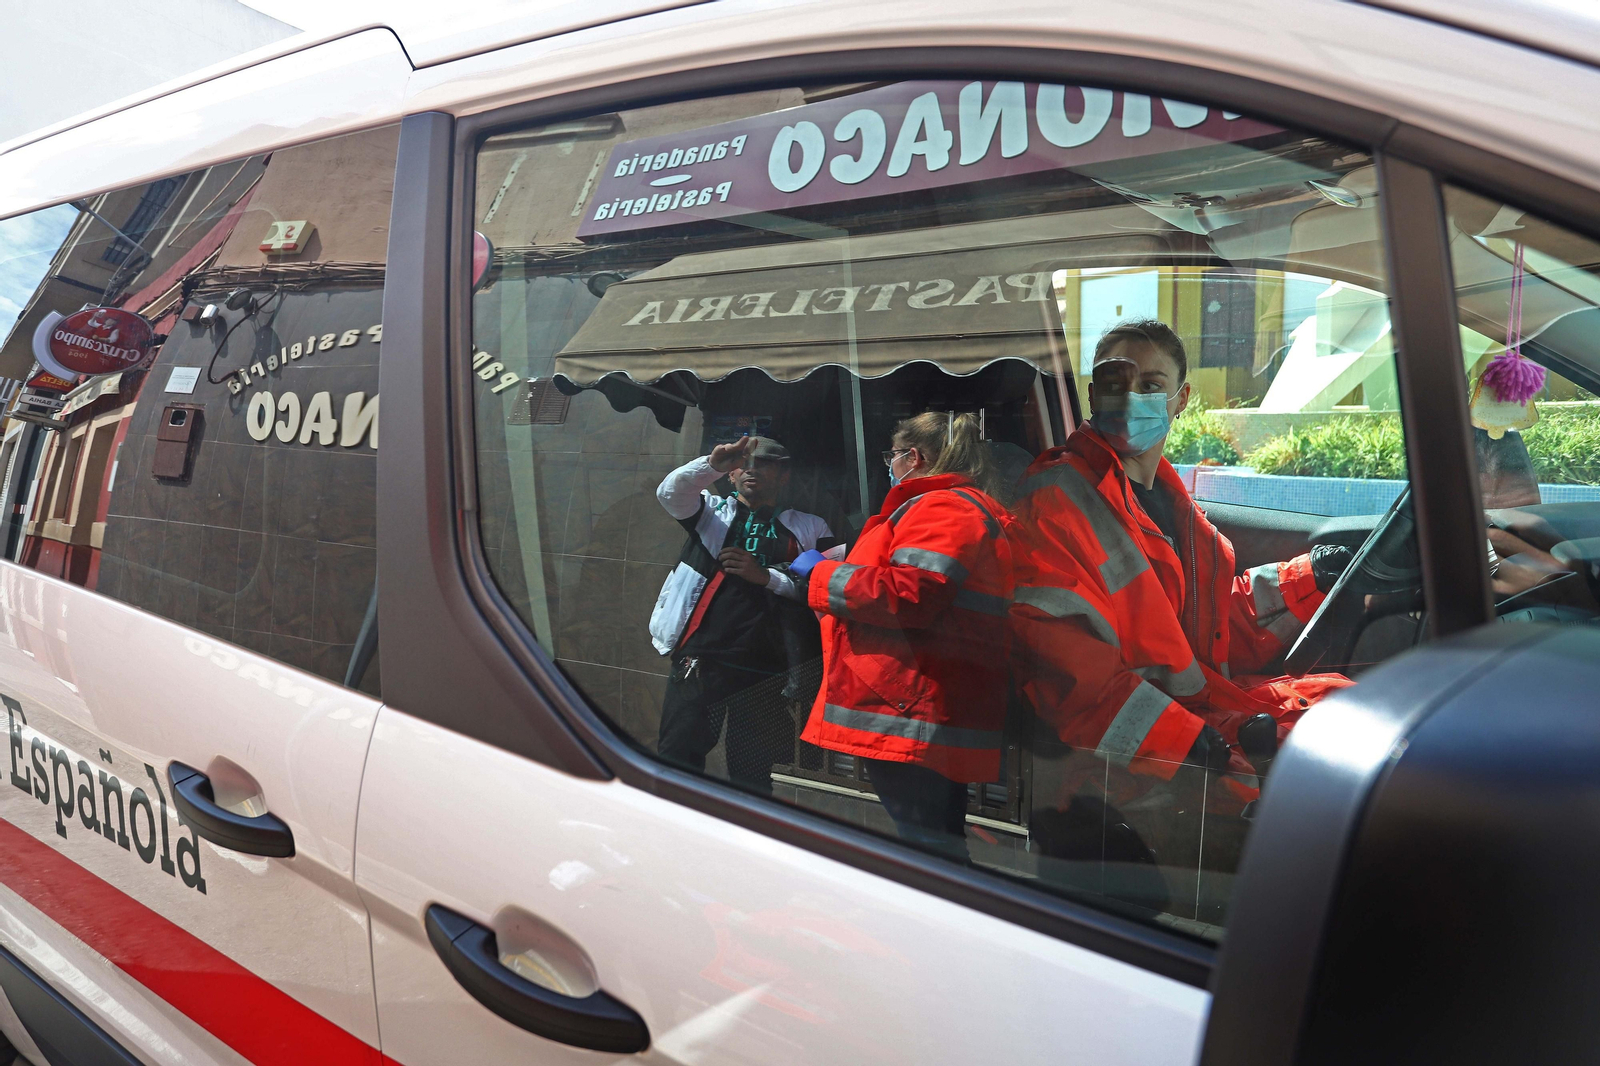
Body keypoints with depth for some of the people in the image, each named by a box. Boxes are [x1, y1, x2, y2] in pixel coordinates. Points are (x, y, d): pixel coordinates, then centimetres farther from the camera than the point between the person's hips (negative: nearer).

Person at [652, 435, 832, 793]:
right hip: (699, 657, 1)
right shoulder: (712, 511, 17)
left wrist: (767, 576, -8)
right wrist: (713, 464, -20)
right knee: (675, 760, -3)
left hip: (763, 669, -1)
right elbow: (670, 492, -3)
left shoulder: (808, 530, 14)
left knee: (751, 776, 4)